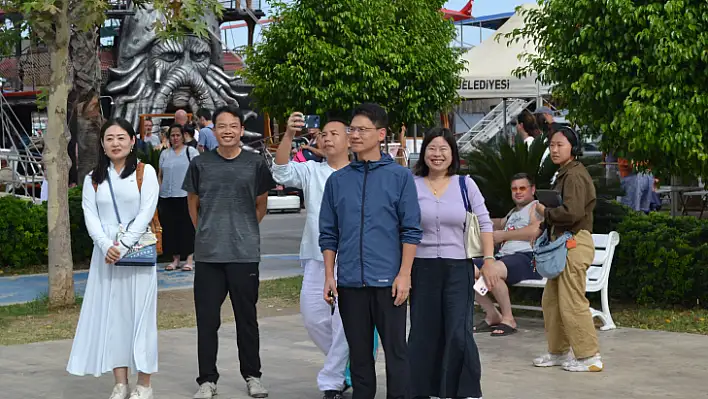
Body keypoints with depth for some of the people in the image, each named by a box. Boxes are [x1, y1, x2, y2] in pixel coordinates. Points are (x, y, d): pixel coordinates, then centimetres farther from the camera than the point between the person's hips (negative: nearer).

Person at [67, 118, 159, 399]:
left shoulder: (145, 172, 1)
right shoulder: (93, 179, 11)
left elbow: (146, 213, -7)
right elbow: (90, 217, 2)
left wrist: (122, 246, -16)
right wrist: (106, 246, -15)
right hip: (105, 254, 3)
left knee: (139, 313, -2)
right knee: (111, 314, 3)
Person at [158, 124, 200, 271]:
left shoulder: (191, 151, 3)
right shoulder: (164, 154, 15)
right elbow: (160, 175, 18)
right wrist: (159, 192, 8)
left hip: (185, 196, -4)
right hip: (167, 197, 4)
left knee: (187, 227, -4)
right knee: (170, 227, 5)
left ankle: (189, 259, 0)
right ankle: (175, 259, 13)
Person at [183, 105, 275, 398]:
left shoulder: (255, 164, 2)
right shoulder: (200, 164, 3)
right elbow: (193, 203, 15)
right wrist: (207, 232, 13)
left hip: (245, 253, 0)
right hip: (208, 254, 1)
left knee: (246, 317, 8)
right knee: (207, 319, 3)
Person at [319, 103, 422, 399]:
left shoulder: (400, 176, 1)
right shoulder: (337, 180, 9)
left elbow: (411, 230, -2)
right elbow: (328, 233, 12)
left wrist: (404, 274, -9)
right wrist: (329, 275, 4)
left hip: (388, 282, -3)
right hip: (350, 283, 3)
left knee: (395, 350, 2)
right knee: (359, 353, 11)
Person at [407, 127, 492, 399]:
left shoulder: (465, 184, 3)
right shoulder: (412, 185, 2)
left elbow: (484, 223, 3)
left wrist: (489, 259, -6)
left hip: (458, 267, -1)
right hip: (422, 267, 1)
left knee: (459, 333, -6)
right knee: (423, 332, 7)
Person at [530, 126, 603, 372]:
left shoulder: (575, 175, -14)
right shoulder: (564, 174, 19)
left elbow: (572, 213, -25)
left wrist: (545, 212, -11)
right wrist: (543, 215, 10)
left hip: (575, 244, -11)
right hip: (563, 243, 11)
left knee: (572, 303, -8)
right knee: (551, 299, 14)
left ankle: (589, 357, 0)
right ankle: (559, 352, 24)